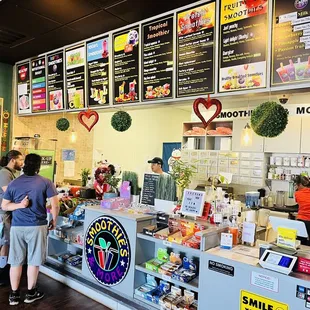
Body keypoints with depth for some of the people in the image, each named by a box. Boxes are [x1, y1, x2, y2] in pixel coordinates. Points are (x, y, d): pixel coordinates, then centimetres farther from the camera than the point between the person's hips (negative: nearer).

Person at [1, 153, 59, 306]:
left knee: (16, 261, 13)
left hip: (17, 226, 3)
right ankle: (31, 293, 22)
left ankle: (14, 294, 22)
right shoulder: (46, 182, -6)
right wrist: (54, 220, 6)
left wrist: (19, 205, -3)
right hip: (37, 226, -2)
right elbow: (55, 205, -8)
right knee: (33, 261, 10)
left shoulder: (13, 183, 5)